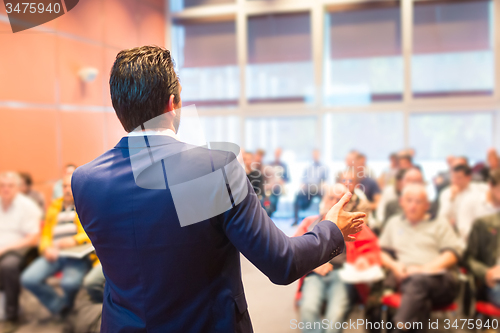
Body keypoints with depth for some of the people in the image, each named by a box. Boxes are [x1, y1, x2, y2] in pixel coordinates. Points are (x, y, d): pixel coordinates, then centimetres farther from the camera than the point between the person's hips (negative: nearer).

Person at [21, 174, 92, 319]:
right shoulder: (54, 207, 22)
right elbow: (46, 233, 18)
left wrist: (75, 240, -19)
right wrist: (46, 248, -4)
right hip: (54, 253, 5)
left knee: (70, 282, -31)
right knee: (28, 279, -19)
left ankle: (66, 303, 8)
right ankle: (58, 306, 4)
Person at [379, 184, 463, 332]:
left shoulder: (440, 225, 21)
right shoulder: (394, 223, 28)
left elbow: (453, 253, 7)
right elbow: (381, 252, 24)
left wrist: (424, 269, -8)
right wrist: (393, 265, 1)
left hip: (440, 280, -1)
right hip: (406, 280, 2)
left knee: (417, 280, -39)